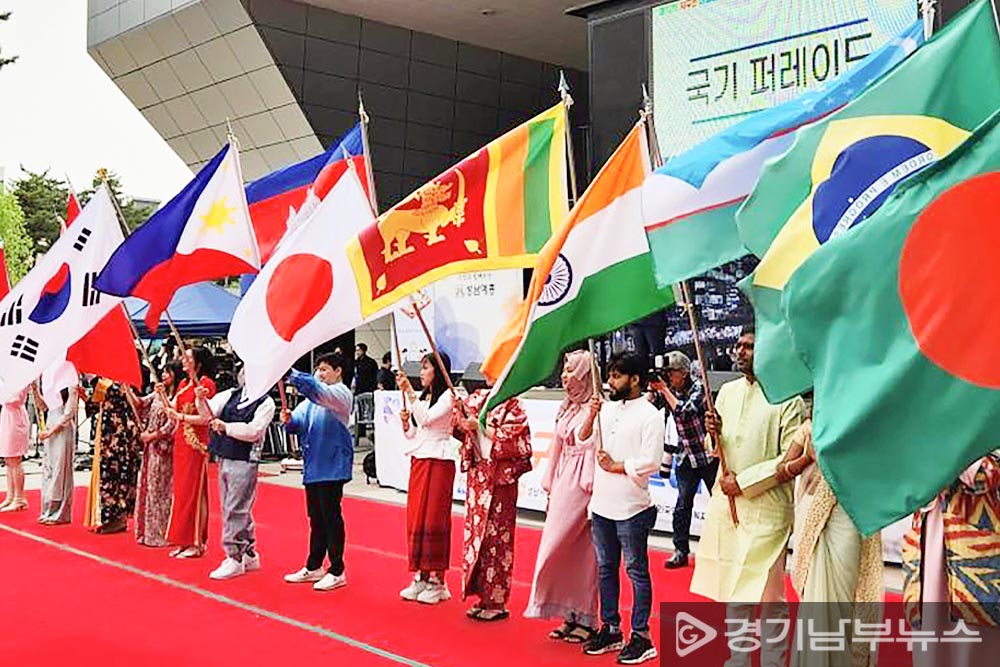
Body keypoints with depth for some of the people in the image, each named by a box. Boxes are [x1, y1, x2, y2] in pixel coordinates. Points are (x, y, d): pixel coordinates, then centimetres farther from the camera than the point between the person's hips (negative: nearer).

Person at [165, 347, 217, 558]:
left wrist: (182, 417, -16)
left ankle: (196, 542, 4)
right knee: (180, 490, 9)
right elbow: (173, 409, 8)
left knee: (193, 491, -4)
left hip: (197, 443, -8)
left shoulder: (206, 383, -9)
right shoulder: (183, 384, 15)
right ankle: (182, 540, 16)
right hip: (181, 442, 8)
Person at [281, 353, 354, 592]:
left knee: (331, 516, -4)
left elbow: (316, 390, -27)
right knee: (316, 517, 15)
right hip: (313, 465, 8)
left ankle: (337, 572, 4)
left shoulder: (341, 393, -8)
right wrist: (289, 420, -11)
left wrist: (289, 373, -31)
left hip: (332, 465, -8)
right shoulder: (314, 397, 18)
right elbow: (299, 422, 11)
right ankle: (313, 568, 24)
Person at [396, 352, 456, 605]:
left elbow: (426, 419, -22)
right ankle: (420, 577, 15)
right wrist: (405, 422, -1)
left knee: (433, 519, -5)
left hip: (438, 462, -7)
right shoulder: (422, 396, 15)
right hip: (418, 460, 8)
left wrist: (409, 392, -22)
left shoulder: (447, 397, -7)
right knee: (416, 519, 7)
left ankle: (437, 580, 3)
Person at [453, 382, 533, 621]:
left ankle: (497, 603, 8)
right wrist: (461, 418, -4)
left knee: (496, 537, -2)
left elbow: (517, 444, -17)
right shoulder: (477, 399, 8)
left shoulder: (512, 406, -10)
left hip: (500, 477, -7)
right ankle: (483, 596, 20)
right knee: (475, 533, 9)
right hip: (477, 474, 7)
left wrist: (483, 428, -18)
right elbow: (462, 430, 17)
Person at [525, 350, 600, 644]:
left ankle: (585, 619, 7)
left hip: (584, 484, -8)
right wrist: (550, 486, 17)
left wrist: (593, 488, -21)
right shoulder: (566, 407, 15)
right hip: (564, 482, 8)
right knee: (568, 552, 9)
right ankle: (573, 616, 16)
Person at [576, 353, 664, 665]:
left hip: (631, 508, -7)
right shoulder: (607, 408, 11)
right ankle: (610, 629, 26)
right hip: (601, 504, 7)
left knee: (636, 570, 1)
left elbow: (650, 463, -16)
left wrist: (615, 466, -10)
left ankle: (641, 637, 8)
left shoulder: (650, 416, -10)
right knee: (606, 568, 14)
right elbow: (582, 439, 9)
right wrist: (591, 415, -6)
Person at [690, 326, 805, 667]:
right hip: (725, 504, 6)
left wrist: (744, 481, -13)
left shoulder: (787, 398, -8)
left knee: (768, 596, 0)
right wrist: (714, 434, -4)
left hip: (765, 508, -6)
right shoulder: (727, 391, 11)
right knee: (733, 591, 15)